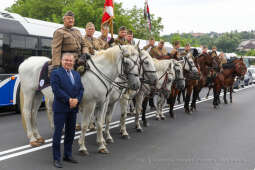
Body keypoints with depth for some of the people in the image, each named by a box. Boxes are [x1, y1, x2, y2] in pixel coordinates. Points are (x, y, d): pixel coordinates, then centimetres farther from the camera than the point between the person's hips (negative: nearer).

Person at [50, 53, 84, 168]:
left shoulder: (76, 74, 14)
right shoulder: (56, 73, -5)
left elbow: (81, 89, 9)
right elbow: (56, 89, -16)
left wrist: (76, 100, -10)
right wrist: (69, 100, -20)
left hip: (73, 108, 6)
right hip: (60, 108, -6)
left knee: (70, 132, 14)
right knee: (58, 132, -2)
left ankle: (68, 155, 27)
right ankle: (56, 159, 4)